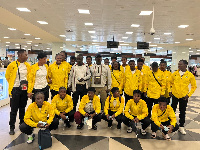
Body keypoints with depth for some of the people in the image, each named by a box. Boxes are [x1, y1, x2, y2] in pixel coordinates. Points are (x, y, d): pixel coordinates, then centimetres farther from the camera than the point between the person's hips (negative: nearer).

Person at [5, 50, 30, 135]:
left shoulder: (28, 65, 3)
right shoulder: (12, 65, -8)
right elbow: (7, 76, 4)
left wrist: (27, 83, 4)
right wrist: (12, 84, 7)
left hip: (24, 89, 3)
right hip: (15, 89, -3)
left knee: (22, 108, 15)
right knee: (14, 109, 1)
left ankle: (22, 124, 29)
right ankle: (12, 127, 13)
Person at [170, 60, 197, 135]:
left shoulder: (190, 75, -6)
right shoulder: (174, 74, -2)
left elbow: (194, 86, 1)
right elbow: (170, 82, 10)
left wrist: (189, 94, -6)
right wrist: (169, 91, 1)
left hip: (183, 97, -1)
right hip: (174, 95, 1)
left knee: (182, 112, 10)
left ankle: (181, 127, 25)